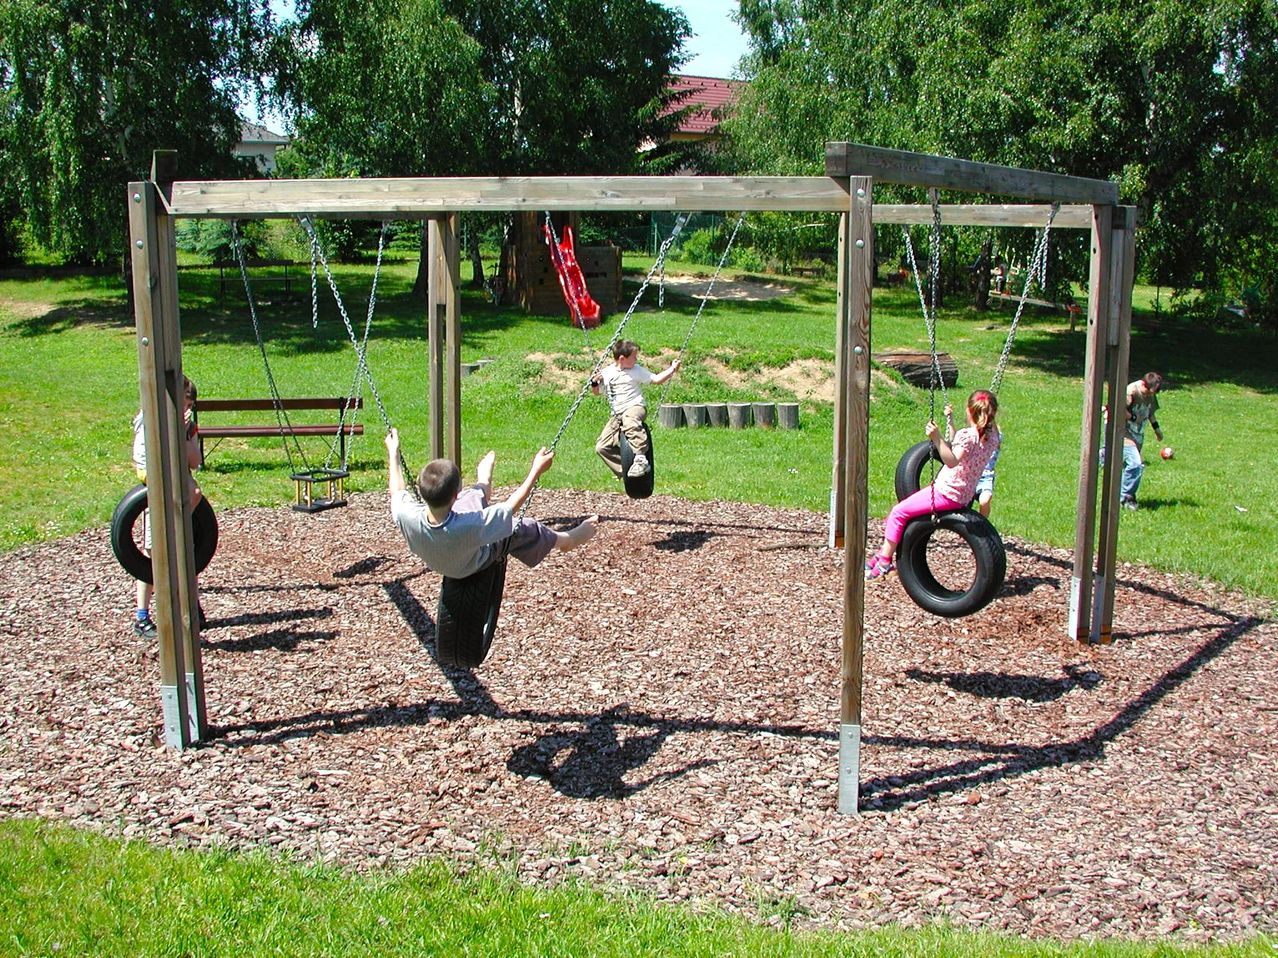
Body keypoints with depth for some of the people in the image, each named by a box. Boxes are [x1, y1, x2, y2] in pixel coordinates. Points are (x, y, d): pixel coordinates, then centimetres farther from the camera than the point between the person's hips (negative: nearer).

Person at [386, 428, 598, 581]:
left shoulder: (407, 517, -38)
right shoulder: (470, 526, -48)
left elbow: (397, 491, -13)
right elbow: (511, 506, -31)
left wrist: (393, 452, 0)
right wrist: (537, 470, -22)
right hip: (473, 566, -4)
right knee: (521, 529, 17)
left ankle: (483, 481, 60)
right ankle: (567, 540, 46)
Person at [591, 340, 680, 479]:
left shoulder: (637, 370, 5)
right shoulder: (606, 373, 9)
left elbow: (656, 379, 6)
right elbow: (596, 392, 21)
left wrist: (672, 369, -3)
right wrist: (594, 382, 0)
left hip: (635, 407, -4)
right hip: (617, 415, 4)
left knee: (629, 419, -43)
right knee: (601, 447, -5)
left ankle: (640, 458, -50)